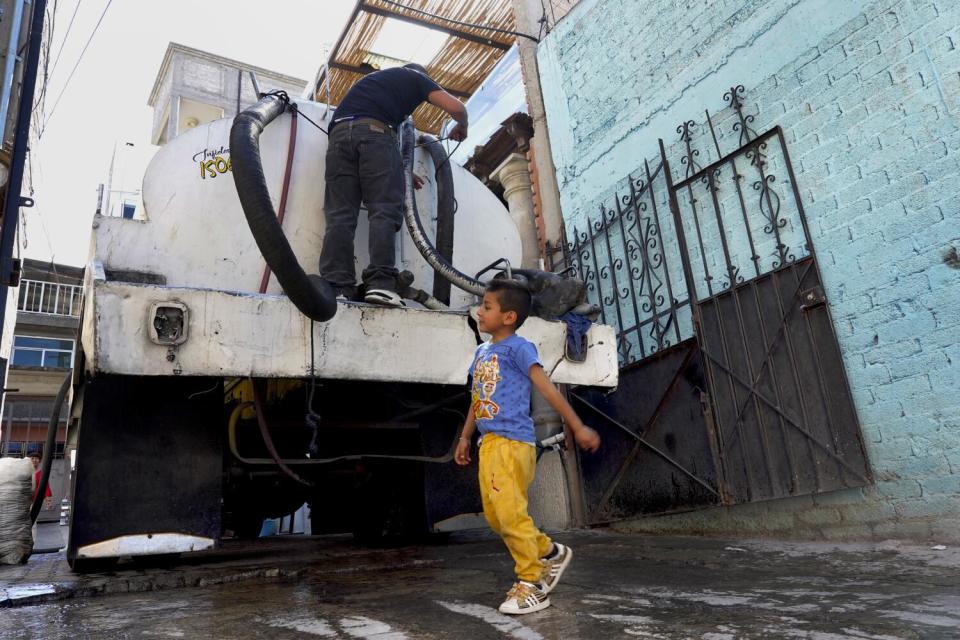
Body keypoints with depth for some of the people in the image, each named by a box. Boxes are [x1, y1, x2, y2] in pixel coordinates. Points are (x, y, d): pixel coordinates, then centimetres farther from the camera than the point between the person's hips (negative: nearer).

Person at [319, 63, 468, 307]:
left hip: (339, 132, 5)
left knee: (339, 215, -3)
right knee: (384, 212, -8)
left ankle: (336, 287, -13)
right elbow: (456, 107, 13)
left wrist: (399, 172, 41)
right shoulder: (417, 78, 26)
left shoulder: (374, 77, 42)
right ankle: (380, 283, -21)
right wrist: (461, 127, 36)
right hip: (374, 131, -5)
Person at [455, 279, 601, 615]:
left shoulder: (518, 347, -8)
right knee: (494, 514, 11)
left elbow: (547, 388, -13)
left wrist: (578, 427, -16)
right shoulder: (482, 351, 15)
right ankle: (550, 553, 30)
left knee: (510, 512, -7)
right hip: (489, 442, 8)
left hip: (512, 442, -8)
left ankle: (532, 584, 10)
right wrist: (465, 437, 25)